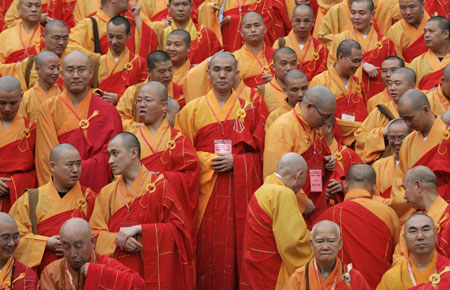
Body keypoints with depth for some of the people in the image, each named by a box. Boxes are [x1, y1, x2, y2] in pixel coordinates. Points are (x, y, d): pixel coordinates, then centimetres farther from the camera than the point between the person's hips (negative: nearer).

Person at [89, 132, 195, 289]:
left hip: (153, 270, -3)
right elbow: (95, 234, 5)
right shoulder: (106, 193, 9)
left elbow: (178, 226, -7)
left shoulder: (159, 186, -1)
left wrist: (139, 229, -14)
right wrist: (118, 240, -15)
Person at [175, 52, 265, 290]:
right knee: (209, 250, -4)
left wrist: (234, 161, -10)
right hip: (206, 189, 0)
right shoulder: (193, 110, 8)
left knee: (238, 248, -2)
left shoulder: (248, 110, 9)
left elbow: (258, 152, 6)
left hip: (240, 190, 0)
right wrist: (209, 160, -10)